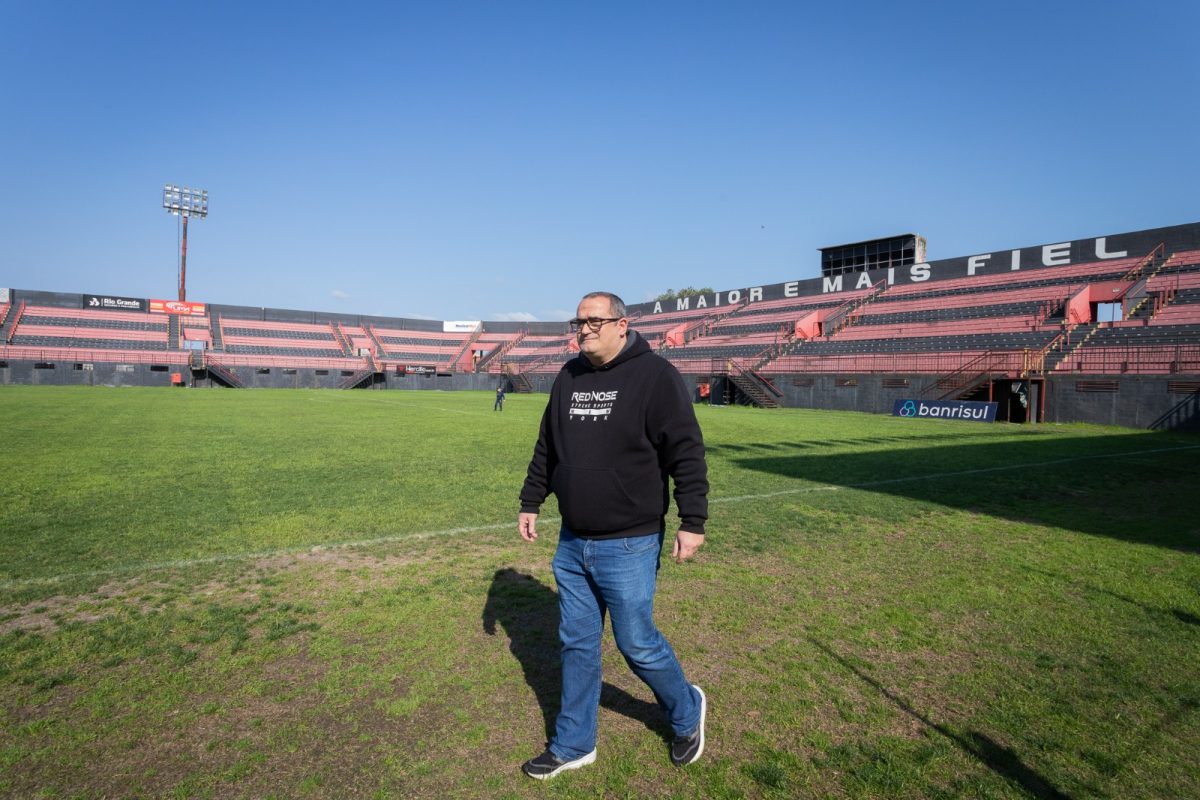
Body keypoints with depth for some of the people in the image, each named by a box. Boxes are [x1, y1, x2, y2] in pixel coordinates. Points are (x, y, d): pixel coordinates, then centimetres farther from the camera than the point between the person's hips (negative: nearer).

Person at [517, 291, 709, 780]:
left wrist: (692, 522, -15)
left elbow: (687, 453, -13)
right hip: (571, 544, 6)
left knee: (637, 644, 6)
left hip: (628, 547, -6)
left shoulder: (654, 375, -12)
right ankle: (573, 745, 34)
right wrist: (530, 502, 17)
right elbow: (546, 449, 16)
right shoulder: (568, 378, 7)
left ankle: (686, 712, 36)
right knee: (576, 644, 16)